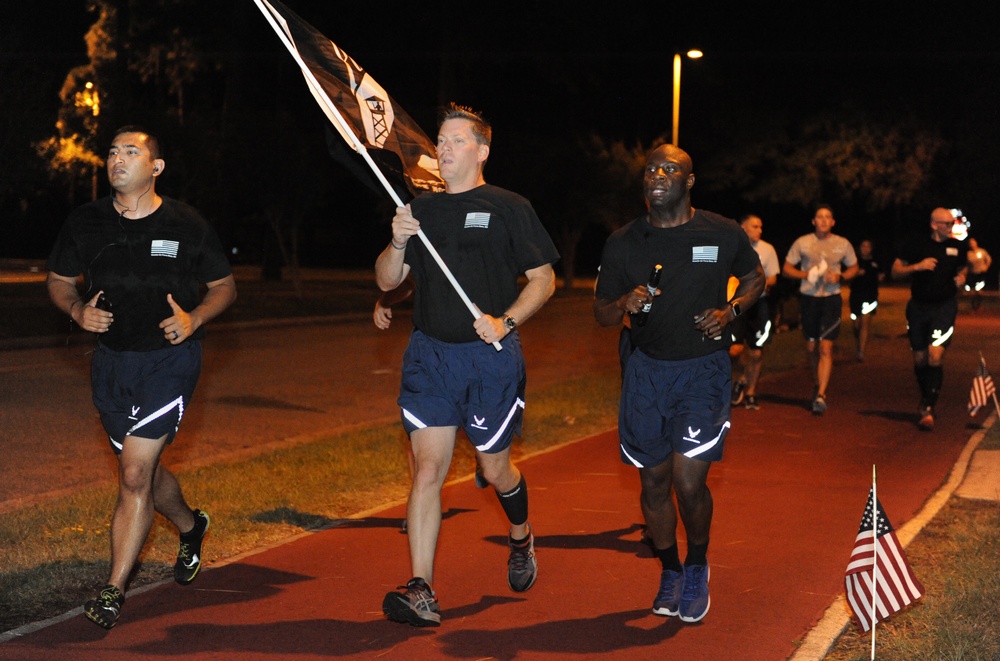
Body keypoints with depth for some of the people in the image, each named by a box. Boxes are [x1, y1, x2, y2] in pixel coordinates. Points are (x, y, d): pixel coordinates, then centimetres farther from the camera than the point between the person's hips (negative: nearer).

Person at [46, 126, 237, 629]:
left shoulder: (186, 225, -6)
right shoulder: (86, 223, 0)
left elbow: (224, 286, 5)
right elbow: (58, 280, 13)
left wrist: (194, 318, -14)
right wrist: (79, 311, -8)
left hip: (170, 358, -4)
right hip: (111, 361, 4)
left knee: (135, 473, -13)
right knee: (142, 472, 18)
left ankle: (114, 589, -4)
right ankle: (190, 527, 48)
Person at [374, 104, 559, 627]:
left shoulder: (509, 209, 0)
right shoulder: (420, 209, 11)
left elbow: (543, 279, 1)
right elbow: (386, 281, 11)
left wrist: (506, 321, -13)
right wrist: (398, 243, -9)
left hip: (491, 356, -2)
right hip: (429, 354, 3)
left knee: (495, 469, 9)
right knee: (428, 468, -7)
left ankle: (521, 538, 41)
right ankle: (421, 591, -9)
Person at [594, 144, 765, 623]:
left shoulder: (723, 234, -4)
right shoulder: (623, 243, -1)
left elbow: (755, 277, 15)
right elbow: (601, 313, 5)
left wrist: (731, 310, -5)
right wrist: (623, 305, -18)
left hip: (704, 370, -2)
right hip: (647, 370, 3)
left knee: (688, 481, -12)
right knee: (654, 481, 8)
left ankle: (697, 566, 16)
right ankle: (670, 572, 30)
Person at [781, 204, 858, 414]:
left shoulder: (843, 244, 2)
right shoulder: (802, 242, 1)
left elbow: (854, 267, 15)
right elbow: (786, 269, 4)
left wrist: (841, 277, -7)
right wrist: (807, 275, -14)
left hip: (831, 298, -1)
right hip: (808, 297, 1)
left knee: (826, 347, -10)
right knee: (811, 346, 10)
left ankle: (821, 395, -14)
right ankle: (817, 383, 33)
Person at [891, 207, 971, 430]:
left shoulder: (956, 246, 5)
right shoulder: (916, 244, -1)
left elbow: (963, 268, 23)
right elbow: (896, 271, 1)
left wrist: (961, 277, 0)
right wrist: (917, 266, -15)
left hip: (945, 306, -1)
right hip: (918, 307, 1)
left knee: (935, 355, -16)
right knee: (920, 358, 9)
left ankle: (928, 409, -13)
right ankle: (926, 399, 33)